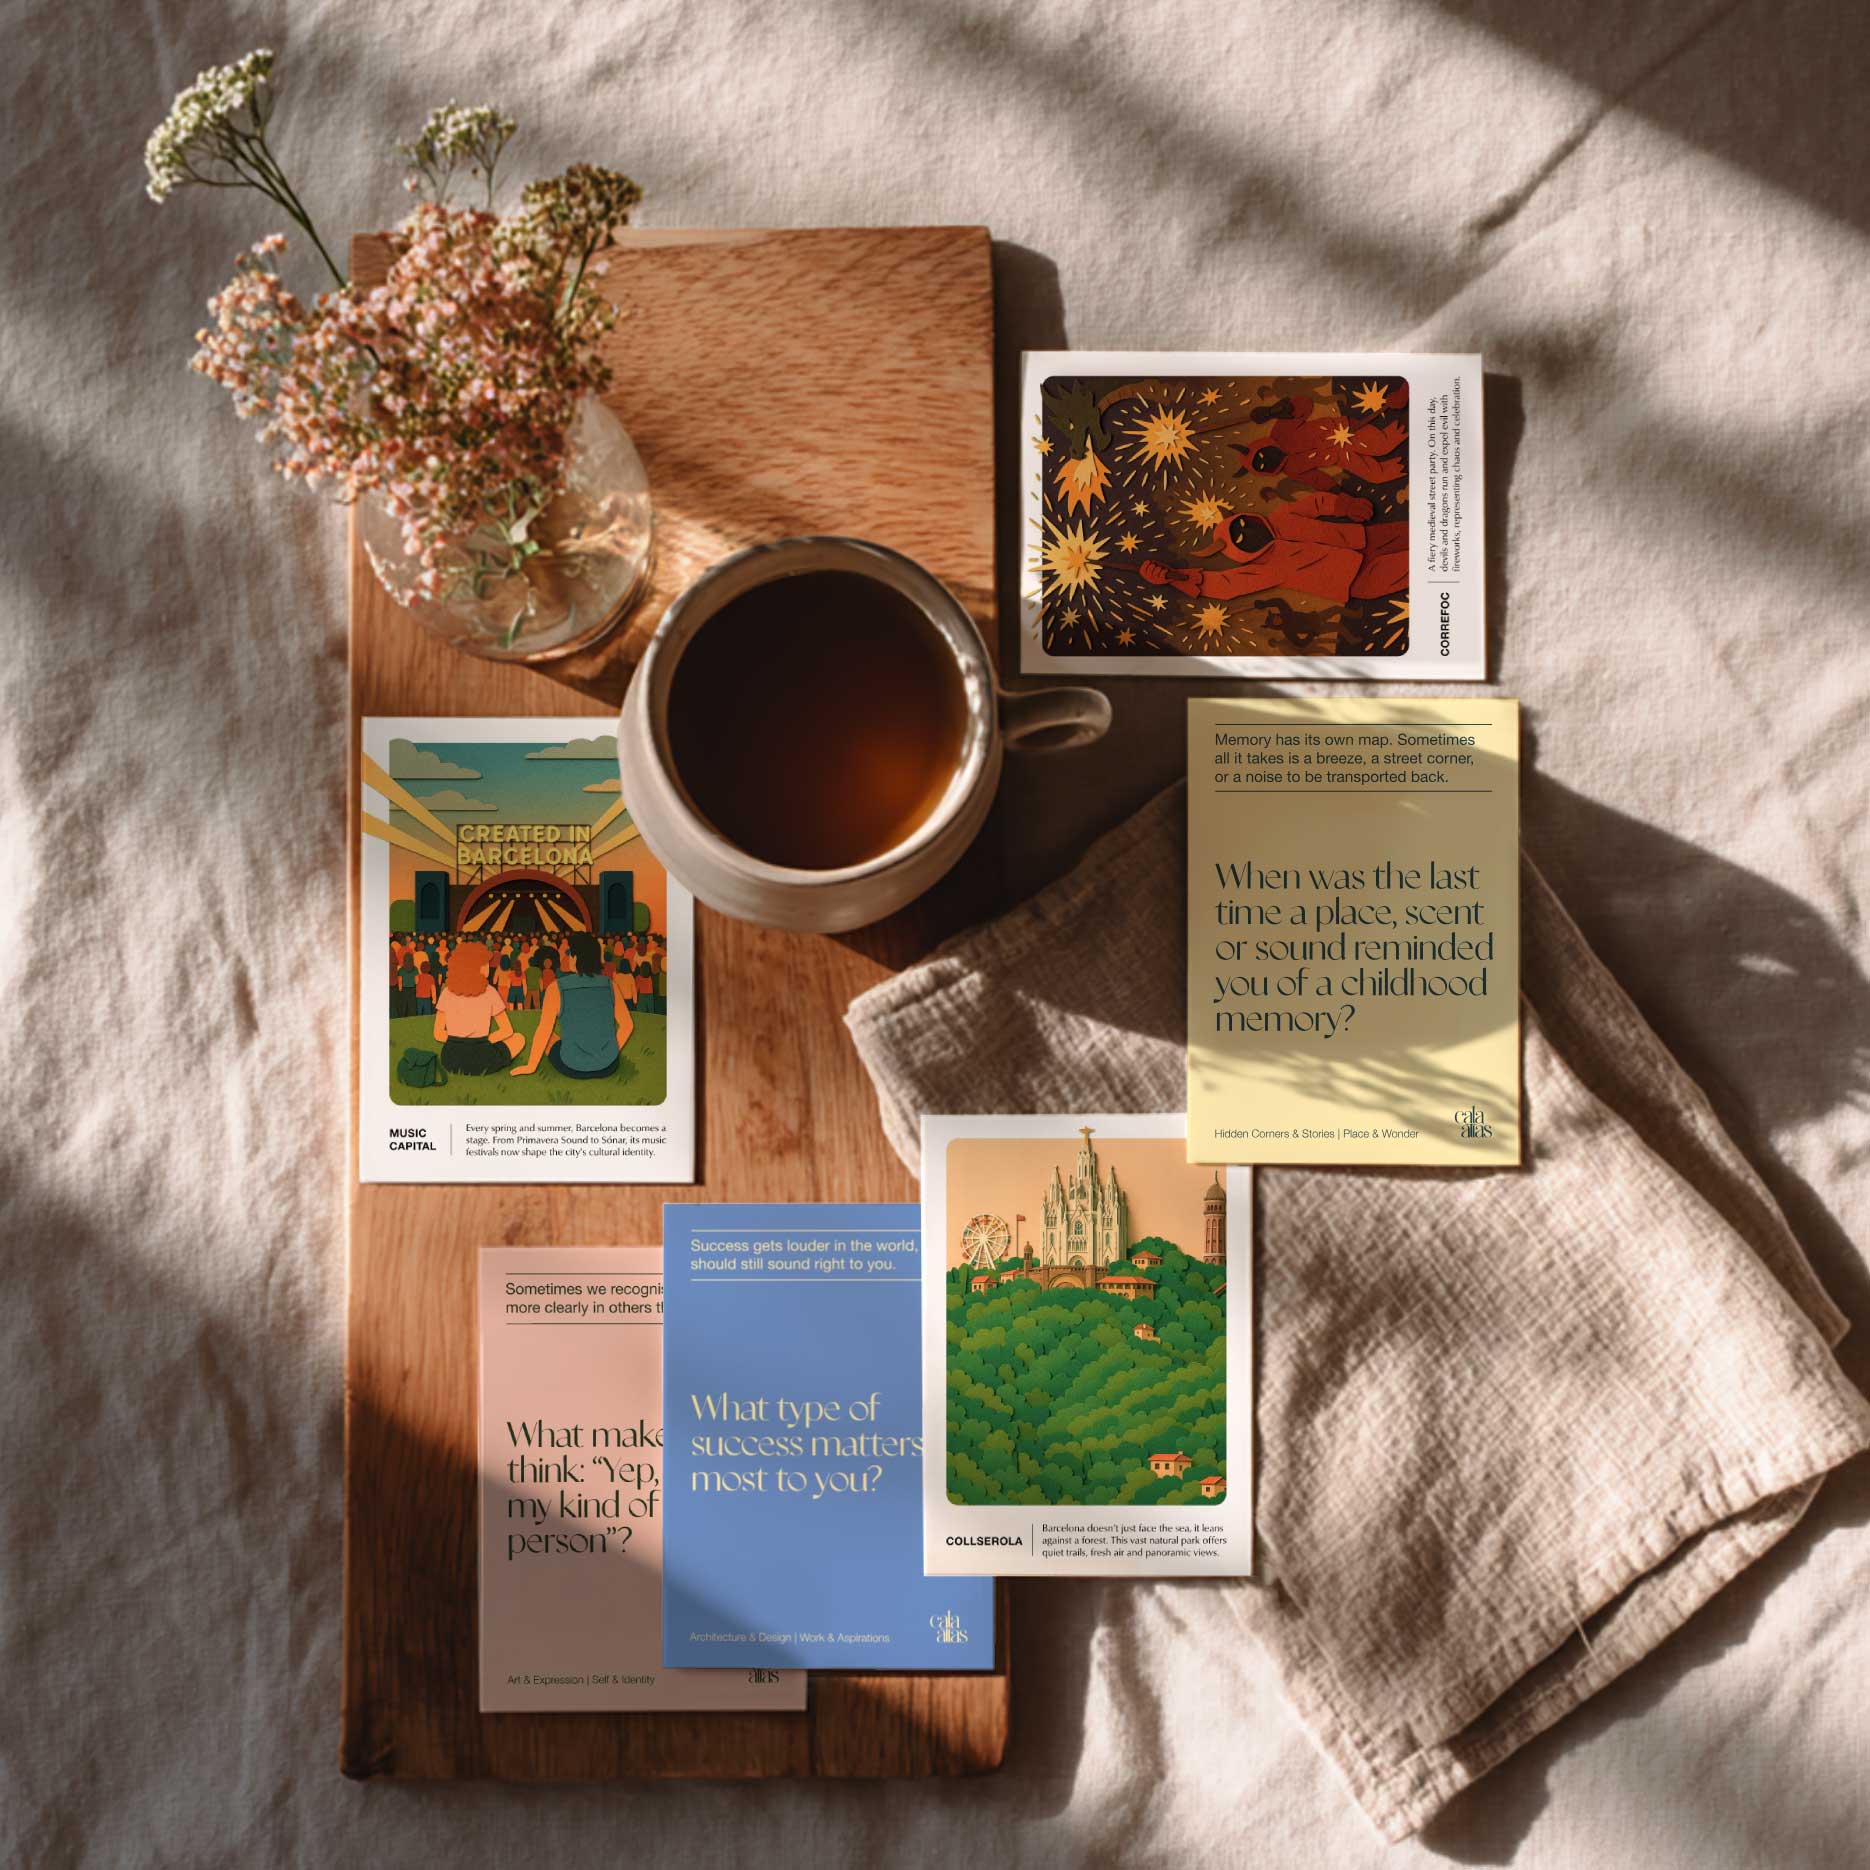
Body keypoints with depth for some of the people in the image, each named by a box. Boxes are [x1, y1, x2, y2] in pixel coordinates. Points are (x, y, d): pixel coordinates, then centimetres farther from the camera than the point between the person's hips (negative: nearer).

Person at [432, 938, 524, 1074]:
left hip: (451, 1062, 5)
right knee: (518, 1039, 21)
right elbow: (507, 1030, -1)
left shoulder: (447, 992, 0)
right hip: (480, 1061, -5)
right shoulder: (489, 992, -7)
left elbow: (438, 1033, 2)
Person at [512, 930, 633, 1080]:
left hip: (572, 1068, -1)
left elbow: (543, 1031, -7)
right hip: (608, 1067, 1)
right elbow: (627, 1025, 1)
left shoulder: (557, 988, -11)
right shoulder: (610, 985, -4)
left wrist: (530, 1067, 5)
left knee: (547, 1035, 28)